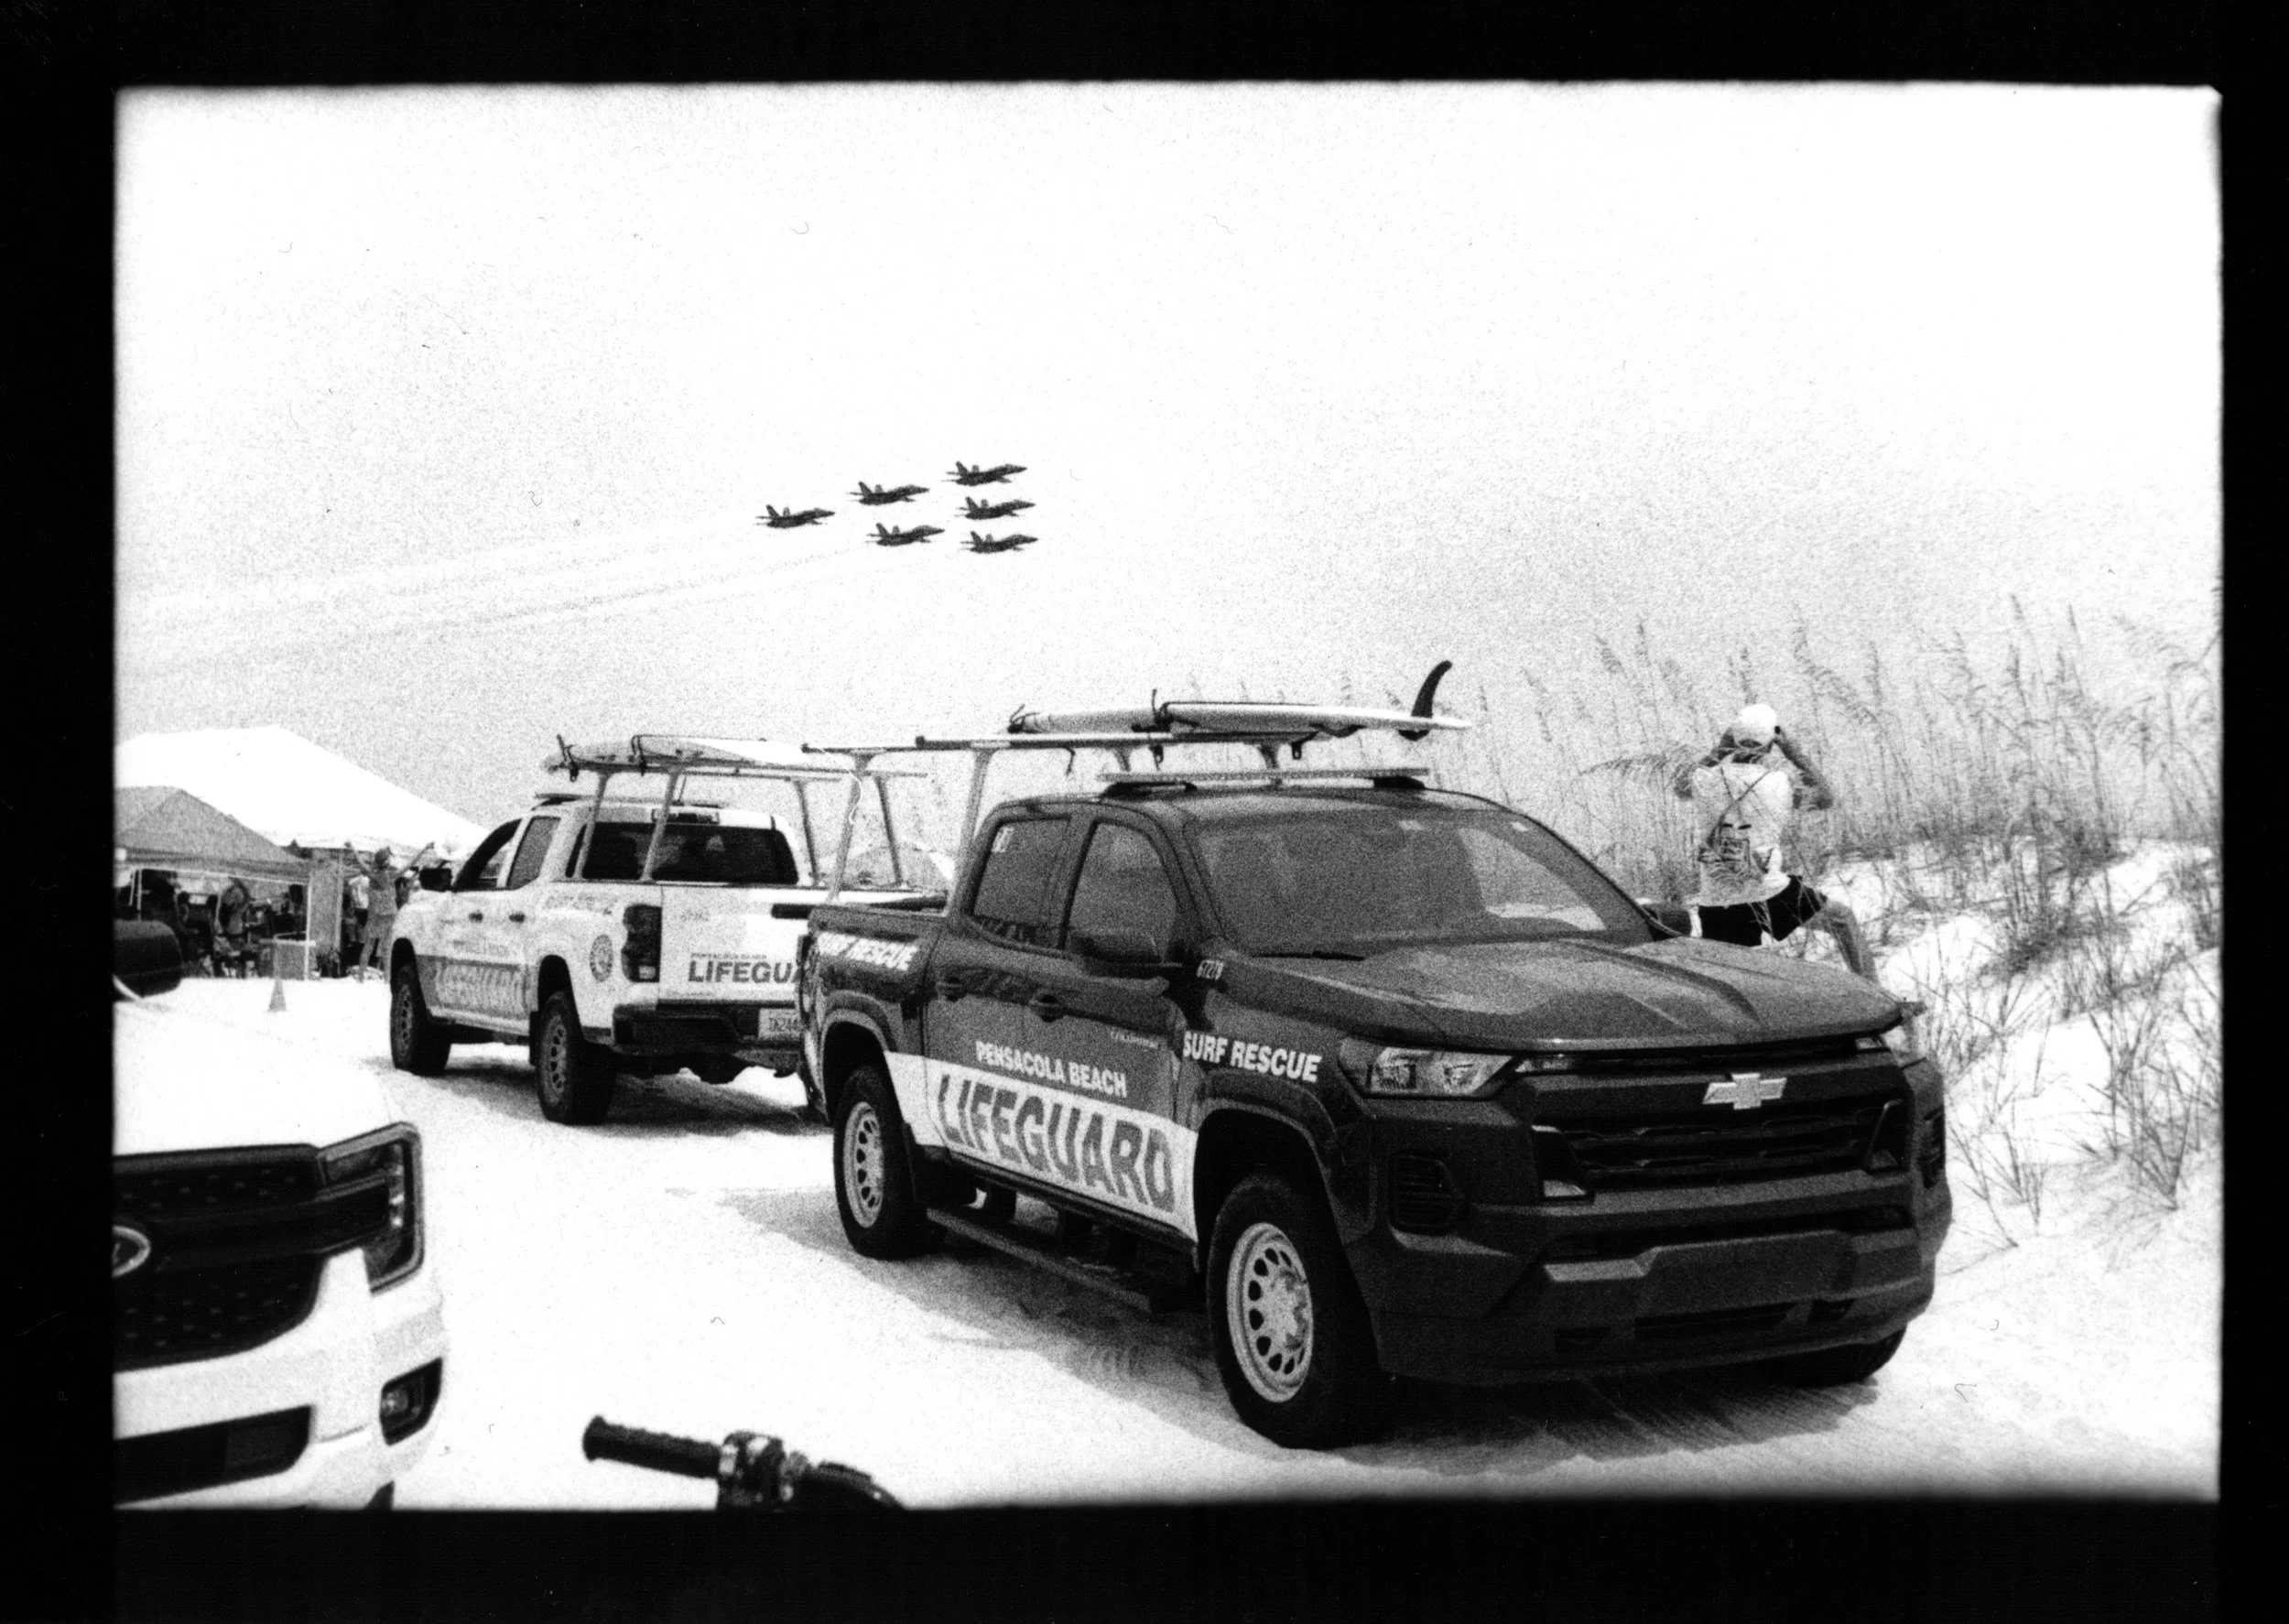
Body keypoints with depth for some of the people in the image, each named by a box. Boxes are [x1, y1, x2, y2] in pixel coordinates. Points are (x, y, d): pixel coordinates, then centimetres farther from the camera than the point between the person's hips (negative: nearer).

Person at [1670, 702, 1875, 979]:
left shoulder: (1706, 780, -5)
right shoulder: (1780, 783, -6)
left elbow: (1679, 786, 21)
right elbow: (1826, 799, 14)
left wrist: (1717, 751, 18)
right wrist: (1796, 754, 13)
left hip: (1716, 901, 2)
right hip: (1768, 893, -2)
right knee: (1843, 919, 18)